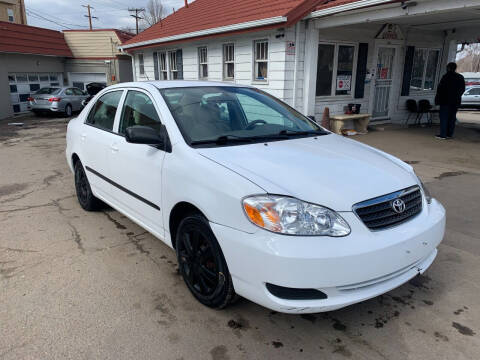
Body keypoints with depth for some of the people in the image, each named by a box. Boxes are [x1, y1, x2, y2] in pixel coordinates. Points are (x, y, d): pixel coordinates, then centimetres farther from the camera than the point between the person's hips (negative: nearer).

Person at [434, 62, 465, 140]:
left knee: (444, 117, -3)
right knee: (452, 118, 11)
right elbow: (463, 89, 13)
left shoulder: (446, 77, -10)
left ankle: (443, 135, -7)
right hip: (456, 101, 6)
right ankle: (450, 134, 15)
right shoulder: (461, 78, 8)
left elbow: (440, 88, -10)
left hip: (446, 101, -6)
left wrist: (438, 99, -2)